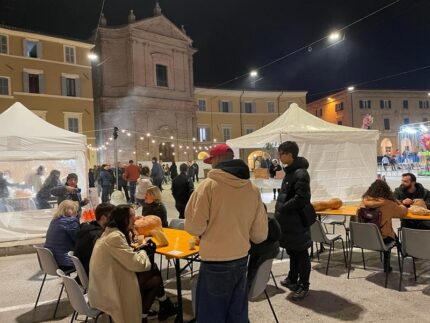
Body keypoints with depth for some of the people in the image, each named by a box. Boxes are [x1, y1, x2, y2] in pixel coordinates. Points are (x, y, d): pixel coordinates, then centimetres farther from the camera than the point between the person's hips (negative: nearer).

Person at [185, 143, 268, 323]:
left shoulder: (208, 185, -15)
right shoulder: (253, 189, -1)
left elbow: (194, 227, -13)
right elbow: (260, 234, 4)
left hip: (215, 264, -4)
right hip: (241, 260, 5)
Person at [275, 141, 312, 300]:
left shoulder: (300, 174, -19)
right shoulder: (290, 171, 11)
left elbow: (301, 198, -25)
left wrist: (282, 208, -17)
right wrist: (280, 209, 8)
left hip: (297, 221, -9)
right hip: (288, 220, 9)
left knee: (301, 254, 4)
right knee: (291, 251, 21)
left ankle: (304, 286, 17)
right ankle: (292, 279, 37)